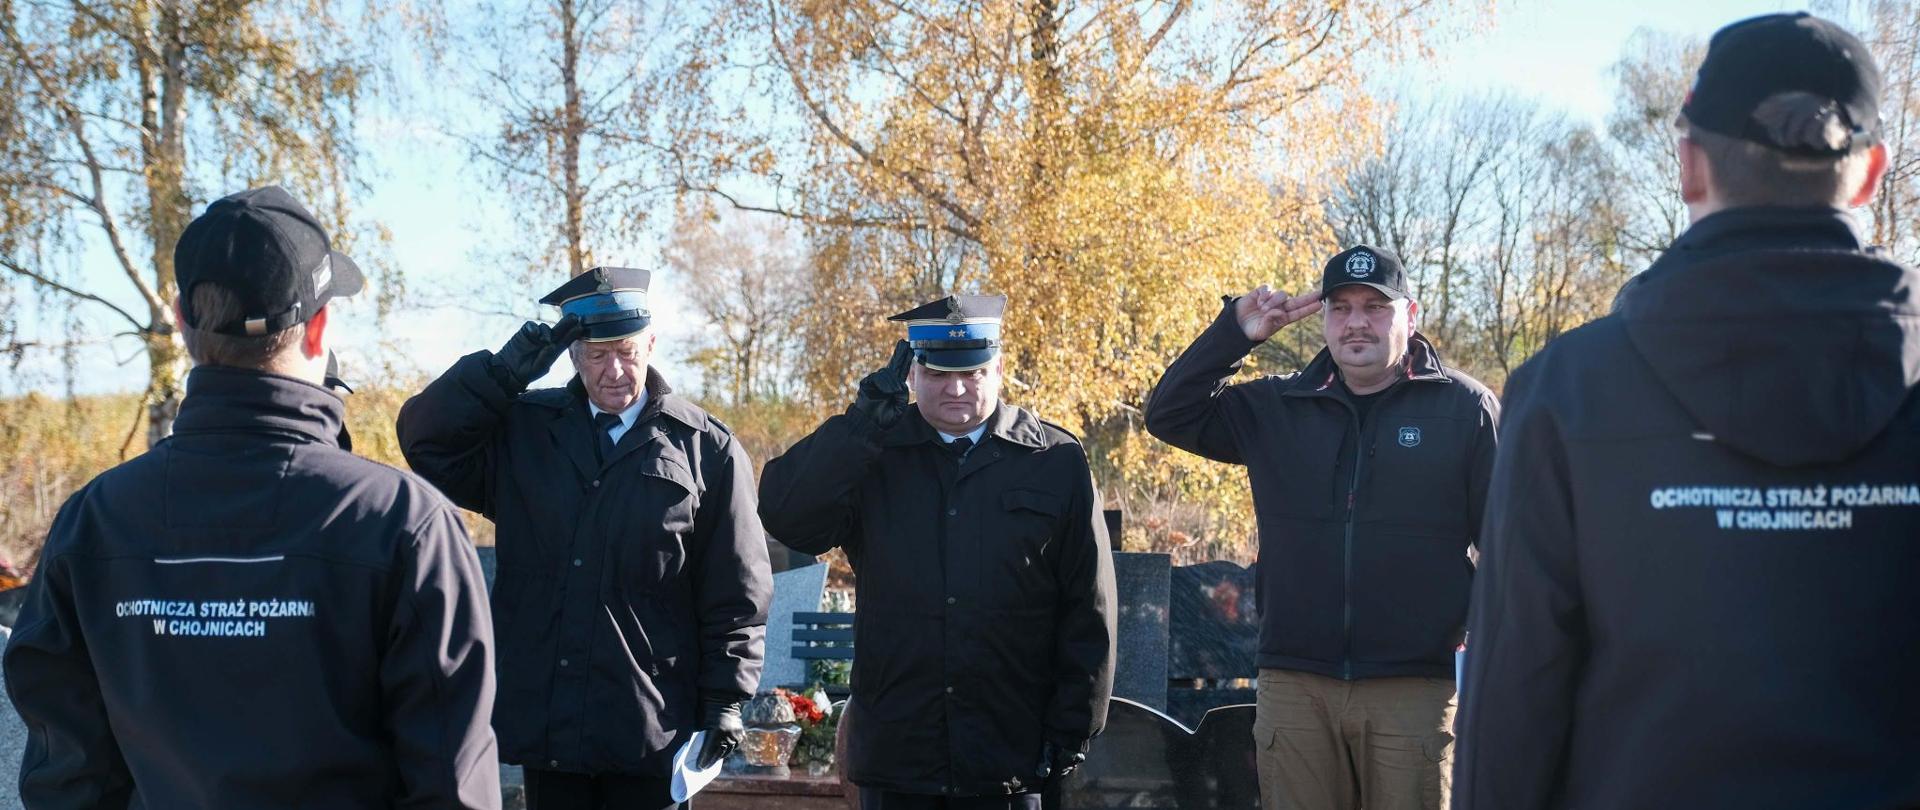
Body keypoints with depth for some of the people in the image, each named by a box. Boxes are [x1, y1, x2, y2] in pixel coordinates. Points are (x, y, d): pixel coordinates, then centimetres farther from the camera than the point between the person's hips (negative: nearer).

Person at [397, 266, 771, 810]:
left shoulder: (707, 449, 0)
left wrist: (726, 698, -4)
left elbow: (737, 596, 0)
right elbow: (425, 440, 1)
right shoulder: (522, 429, 10)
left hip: (652, 728, -3)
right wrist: (503, 373, -8)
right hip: (545, 720, 3)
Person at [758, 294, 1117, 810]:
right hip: (895, 753, 1)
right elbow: (785, 518, -12)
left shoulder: (1057, 462, 2)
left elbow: (1088, 614, 2)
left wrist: (1072, 730, -2)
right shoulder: (873, 454, 5)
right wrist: (868, 415, -14)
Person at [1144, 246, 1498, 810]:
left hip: (1413, 691, -2)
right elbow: (1169, 416, 7)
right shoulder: (1276, 407, 11)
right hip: (1293, 686, 3)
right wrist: (1236, 331, -3)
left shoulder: (1465, 408, 3)